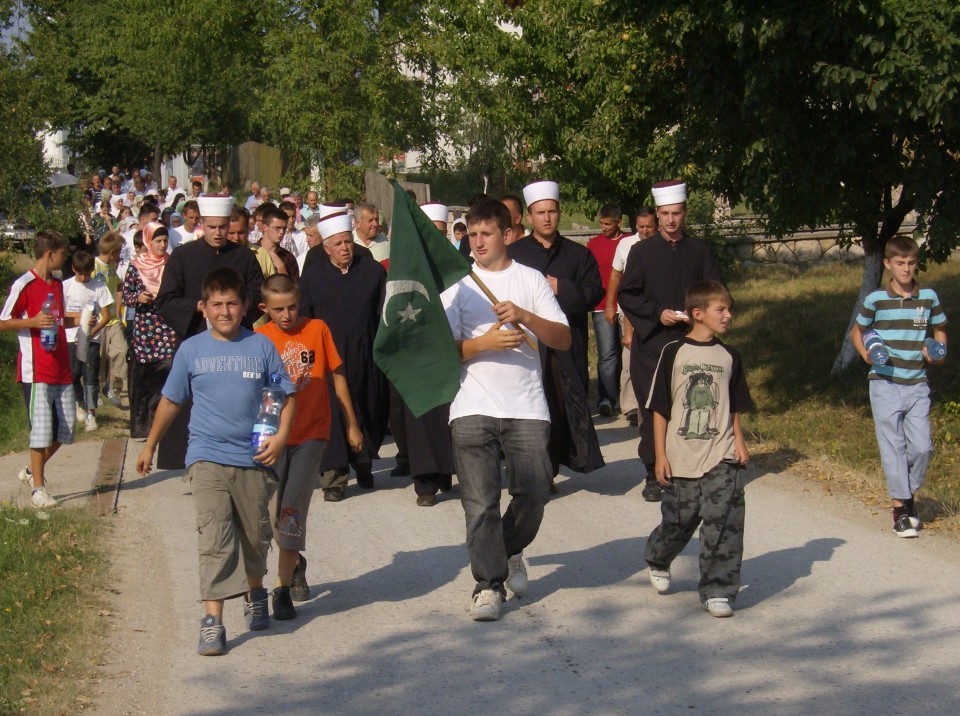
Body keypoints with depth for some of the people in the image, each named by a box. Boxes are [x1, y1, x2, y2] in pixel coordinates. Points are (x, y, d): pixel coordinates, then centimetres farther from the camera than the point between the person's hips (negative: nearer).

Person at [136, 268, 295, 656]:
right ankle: (212, 621, -12)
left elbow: (286, 394, 5)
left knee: (256, 536, 16)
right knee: (214, 539, -11)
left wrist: (281, 435, -10)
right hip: (207, 458, -1)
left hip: (254, 460, 1)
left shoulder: (261, 347, 1)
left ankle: (255, 594, 42)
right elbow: (171, 400, 13)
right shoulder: (191, 350, 2)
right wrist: (149, 446, 20)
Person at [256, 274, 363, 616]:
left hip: (311, 434, -2)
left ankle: (284, 588, -2)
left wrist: (351, 424, 10)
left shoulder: (317, 329, -1)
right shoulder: (260, 339, -1)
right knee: (274, 514, 8)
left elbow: (337, 375, 6)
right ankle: (295, 564, 36)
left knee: (292, 510, -10)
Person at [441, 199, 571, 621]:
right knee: (480, 502, -4)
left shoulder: (531, 280, 10)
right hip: (472, 408, -1)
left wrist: (524, 317, -13)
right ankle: (488, 584, 4)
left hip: (526, 407, 1)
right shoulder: (457, 285, 8)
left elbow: (563, 339, 3)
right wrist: (485, 342, -16)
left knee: (534, 491, -3)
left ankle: (510, 551, 26)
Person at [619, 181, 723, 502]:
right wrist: (657, 314, -11)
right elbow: (626, 294, 2)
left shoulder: (700, 251, 8)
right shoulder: (642, 251, 4)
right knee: (653, 410, -2)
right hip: (651, 342, -1)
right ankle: (654, 475, 6)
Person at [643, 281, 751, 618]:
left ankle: (718, 591, 0)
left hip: (721, 457, 2)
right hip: (681, 458, -2)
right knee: (678, 521, 11)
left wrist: (739, 441, 2)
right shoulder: (674, 352, -4)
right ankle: (657, 561, 42)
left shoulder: (729, 357, 5)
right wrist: (660, 455, -3)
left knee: (723, 522, -8)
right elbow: (659, 407, -1)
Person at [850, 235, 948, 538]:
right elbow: (856, 331, 11)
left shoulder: (929, 297, 2)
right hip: (885, 383, -2)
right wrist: (866, 354, -7)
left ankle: (910, 494, 24)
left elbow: (939, 330, 17)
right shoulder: (875, 299, -3)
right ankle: (900, 508, 7)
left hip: (917, 385, 2)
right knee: (893, 447, -1)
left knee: (922, 446, -1)